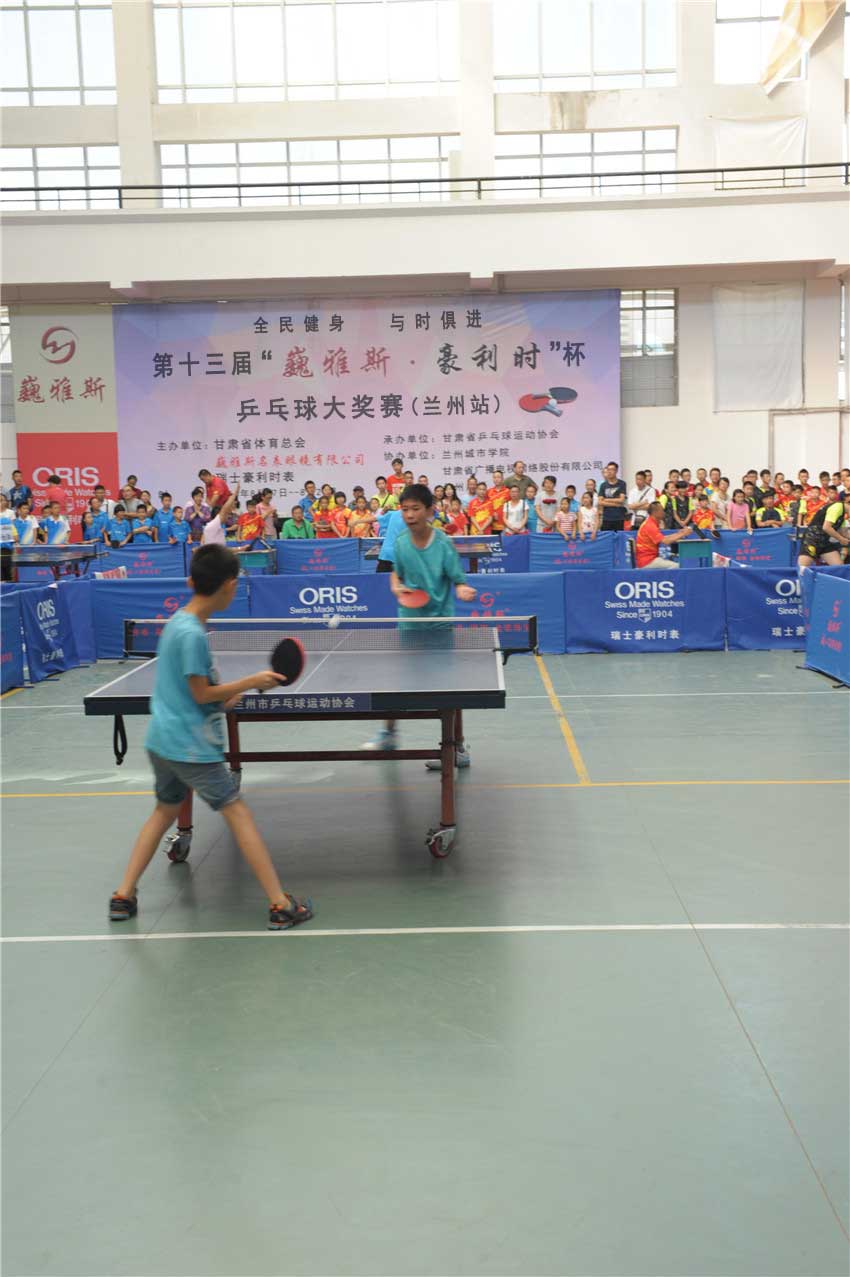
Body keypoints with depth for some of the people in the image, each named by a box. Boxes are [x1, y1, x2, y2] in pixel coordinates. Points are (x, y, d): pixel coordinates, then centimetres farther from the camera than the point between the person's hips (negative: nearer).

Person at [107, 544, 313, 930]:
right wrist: (252, 682, -11)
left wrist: (223, 697, 14)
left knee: (165, 810, 23)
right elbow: (201, 693, -17)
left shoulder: (177, 621, 6)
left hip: (162, 739, 9)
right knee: (238, 813, -3)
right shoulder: (193, 633, -21)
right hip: (191, 746, -9)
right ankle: (281, 905, -1)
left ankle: (123, 896, 24)